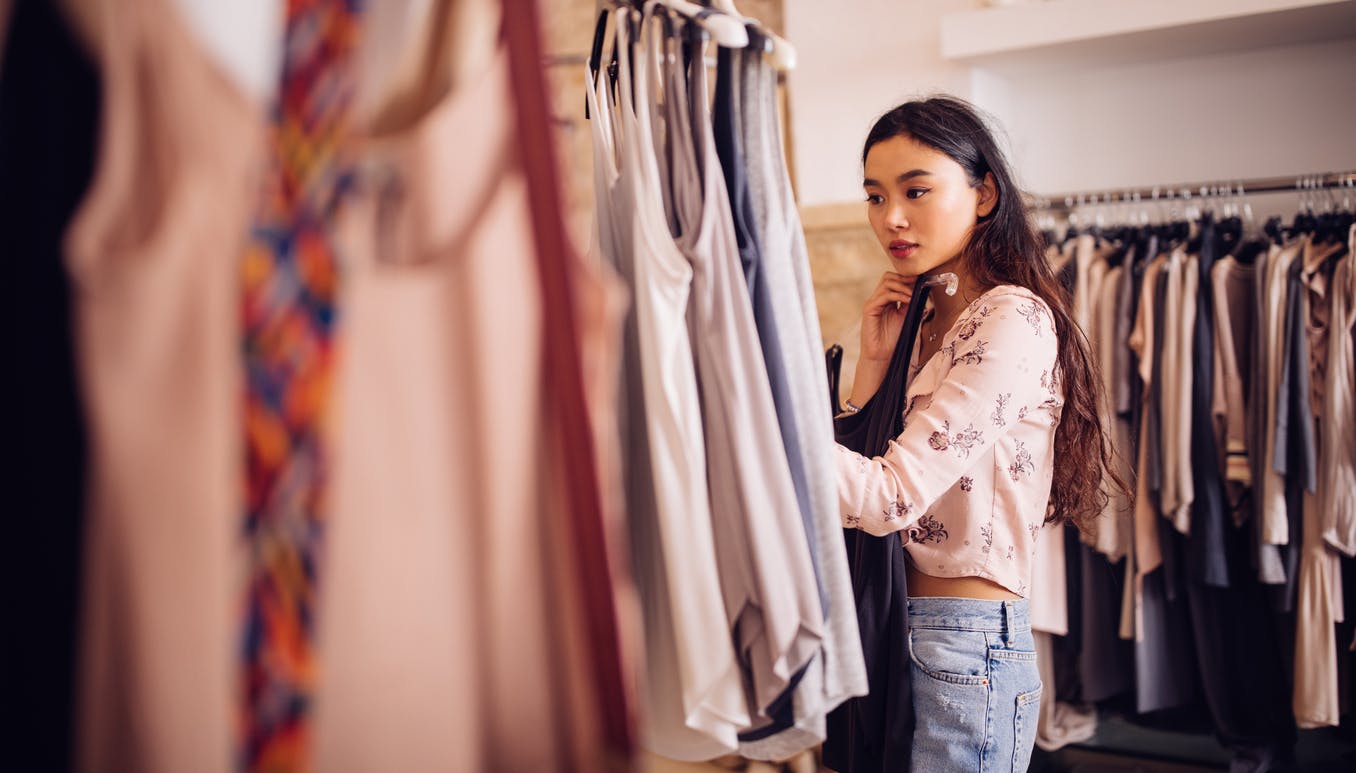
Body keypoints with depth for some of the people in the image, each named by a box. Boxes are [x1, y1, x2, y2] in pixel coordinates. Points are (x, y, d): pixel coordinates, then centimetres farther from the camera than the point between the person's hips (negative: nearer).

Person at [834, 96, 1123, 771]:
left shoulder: (1013, 318, -15)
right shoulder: (925, 322, 10)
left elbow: (891, 498, -24)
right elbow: (848, 499, 7)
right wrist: (873, 362, -3)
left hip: (967, 648, -8)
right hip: (897, 634, 8)